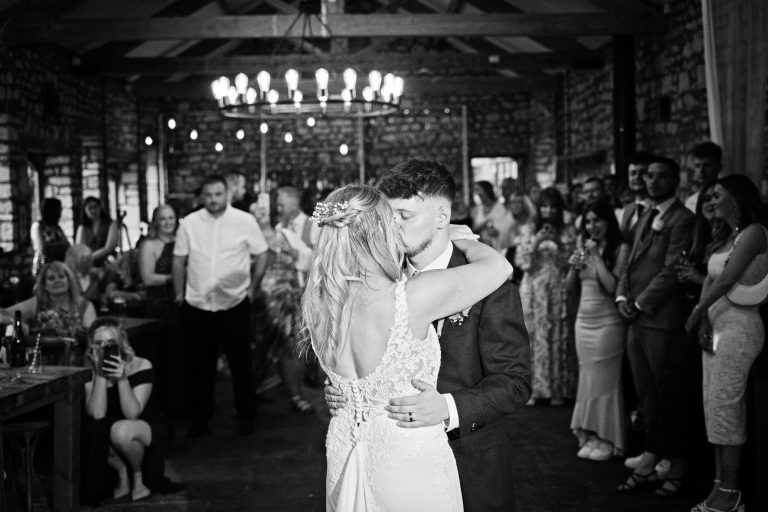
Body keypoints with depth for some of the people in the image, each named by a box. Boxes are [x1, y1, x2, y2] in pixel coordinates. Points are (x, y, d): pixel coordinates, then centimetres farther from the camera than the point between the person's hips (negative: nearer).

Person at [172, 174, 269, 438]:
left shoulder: (245, 221, -3)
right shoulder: (189, 223, 1)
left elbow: (261, 256, 4)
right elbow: (179, 261, 8)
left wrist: (252, 289, 3)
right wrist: (179, 294, 8)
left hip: (234, 305, -1)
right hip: (196, 306, 2)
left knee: (241, 363, 6)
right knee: (199, 366, 9)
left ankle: (245, 416, 20)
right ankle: (200, 417, 23)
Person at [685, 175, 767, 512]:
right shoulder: (729, 236, 17)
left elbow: (726, 281, -17)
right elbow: (710, 279, 8)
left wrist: (696, 314, -7)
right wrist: (704, 320, -6)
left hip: (738, 328, -9)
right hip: (716, 324, 9)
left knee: (725, 408, -6)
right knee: (716, 408, 9)